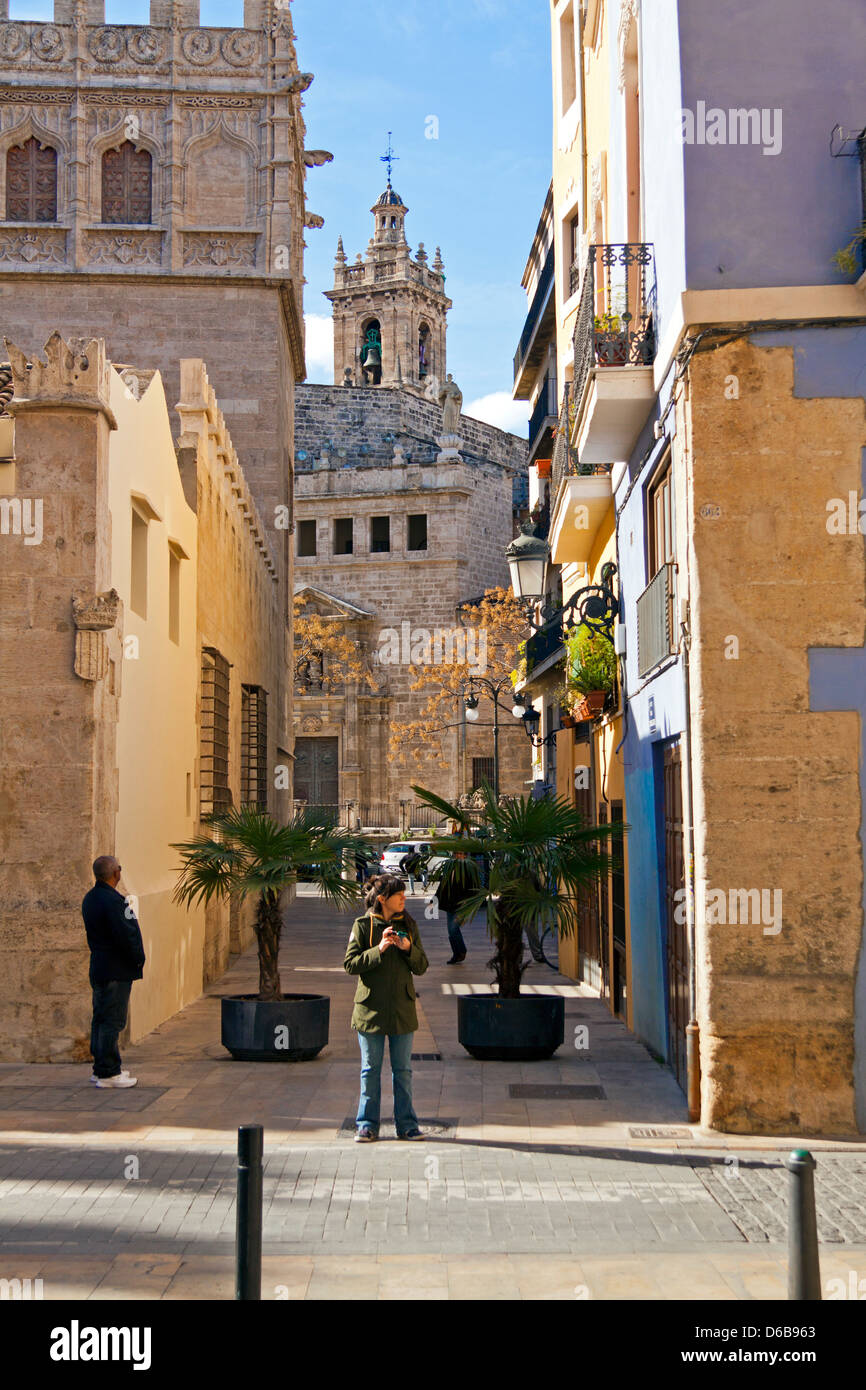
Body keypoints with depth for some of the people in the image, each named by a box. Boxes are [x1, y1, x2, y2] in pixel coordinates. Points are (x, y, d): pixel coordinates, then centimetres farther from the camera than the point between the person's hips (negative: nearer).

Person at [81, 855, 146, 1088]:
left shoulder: (90, 898, 11)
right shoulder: (112, 900, -20)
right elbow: (125, 936, -22)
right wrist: (139, 960, -7)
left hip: (99, 967, 10)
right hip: (116, 970, -10)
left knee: (101, 1019, 15)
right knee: (112, 1021, -5)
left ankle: (100, 1069, 23)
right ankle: (108, 1073, -2)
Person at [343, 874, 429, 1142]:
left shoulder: (408, 925, 6)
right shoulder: (363, 925, -3)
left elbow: (421, 967, 7)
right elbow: (350, 964, -8)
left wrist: (409, 949, -12)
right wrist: (378, 950, -19)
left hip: (402, 1009, 3)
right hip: (371, 1008, -2)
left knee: (403, 1070, 7)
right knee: (370, 1070, 5)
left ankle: (406, 1124, 15)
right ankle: (367, 1125, 14)